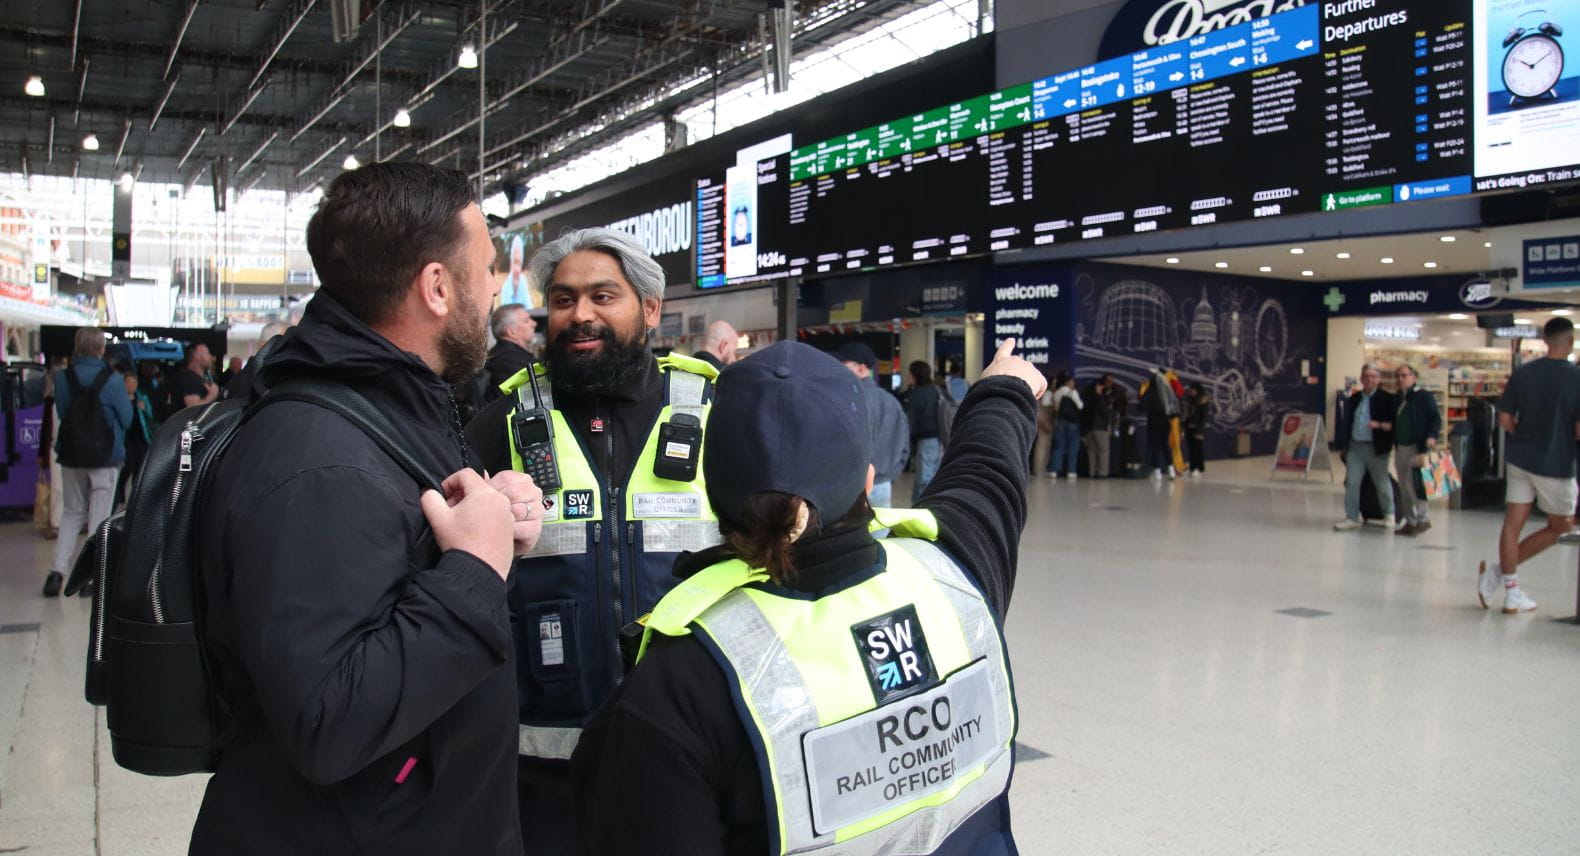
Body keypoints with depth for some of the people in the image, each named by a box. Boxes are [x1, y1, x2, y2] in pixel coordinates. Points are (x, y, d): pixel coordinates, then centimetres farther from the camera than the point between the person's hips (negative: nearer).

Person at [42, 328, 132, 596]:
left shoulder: (62, 378, -3)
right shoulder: (110, 380, -12)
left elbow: (60, 413, 4)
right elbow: (126, 418, -6)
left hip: (70, 455, 3)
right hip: (105, 455, -3)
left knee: (71, 513, 16)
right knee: (100, 516, 6)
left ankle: (57, 571, 6)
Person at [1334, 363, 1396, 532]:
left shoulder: (1387, 398, -3)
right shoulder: (1354, 399, 13)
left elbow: (1394, 423, -8)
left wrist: (1380, 425, -26)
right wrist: (1343, 447, 17)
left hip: (1376, 448, -4)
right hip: (1354, 447, 4)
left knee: (1382, 483, 7)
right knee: (1351, 483, 1)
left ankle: (1389, 516, 24)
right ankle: (1352, 518, 7)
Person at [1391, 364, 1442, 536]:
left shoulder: (1424, 396, -4)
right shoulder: (1398, 398, 15)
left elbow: (1436, 418, -7)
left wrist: (1432, 436, -22)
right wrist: (1394, 444, 11)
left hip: (1418, 447, -7)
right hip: (1401, 448, 7)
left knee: (1412, 484, -13)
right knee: (1404, 488, 8)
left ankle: (1422, 519, -2)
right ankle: (1410, 521, 14)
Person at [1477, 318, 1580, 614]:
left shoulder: (1522, 373, -1)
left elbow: (1504, 419, 1)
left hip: (1520, 458, 4)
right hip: (1556, 464, -4)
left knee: (1513, 523, 7)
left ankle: (1512, 593, 9)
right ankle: (1499, 571, 3)